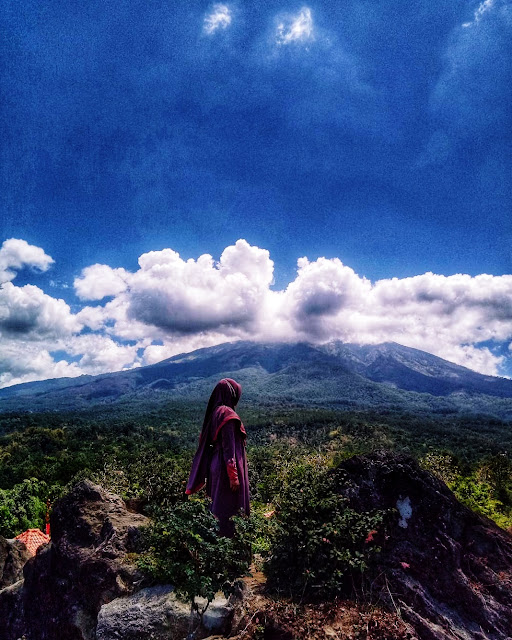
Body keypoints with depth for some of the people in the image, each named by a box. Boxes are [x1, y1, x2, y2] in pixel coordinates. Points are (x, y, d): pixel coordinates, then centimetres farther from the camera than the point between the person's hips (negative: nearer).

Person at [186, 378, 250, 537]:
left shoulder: (215, 412, 8)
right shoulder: (227, 414, -19)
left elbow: (204, 440, 14)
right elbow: (229, 447, -22)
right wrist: (233, 475, -21)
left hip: (216, 466, 9)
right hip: (226, 469, -9)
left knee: (219, 506, 19)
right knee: (229, 508, 2)